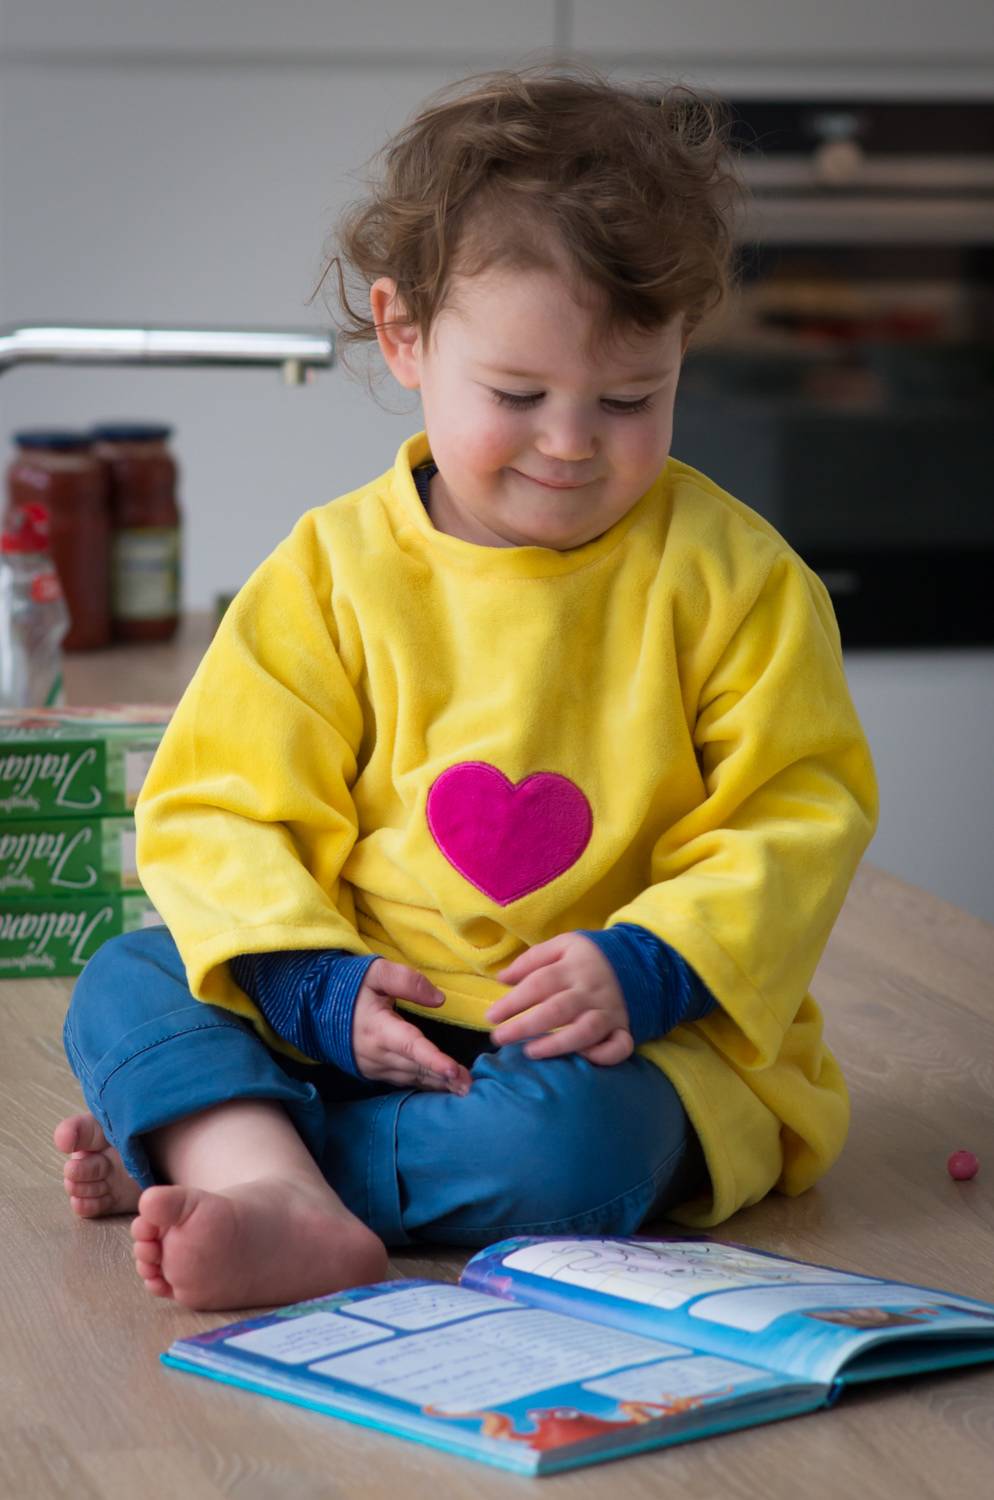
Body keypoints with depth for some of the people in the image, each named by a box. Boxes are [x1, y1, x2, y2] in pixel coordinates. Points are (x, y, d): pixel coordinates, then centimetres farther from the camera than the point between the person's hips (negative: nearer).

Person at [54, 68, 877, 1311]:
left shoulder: (729, 575, -3)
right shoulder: (332, 569, 1)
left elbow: (797, 813, -4)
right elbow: (224, 806, 0)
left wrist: (646, 966, -21)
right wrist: (316, 983, -19)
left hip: (643, 1036, -3)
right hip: (377, 1020, 3)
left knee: (564, 1138, -35)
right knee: (127, 984, -14)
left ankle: (201, 1145, -22)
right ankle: (288, 1211, -38)